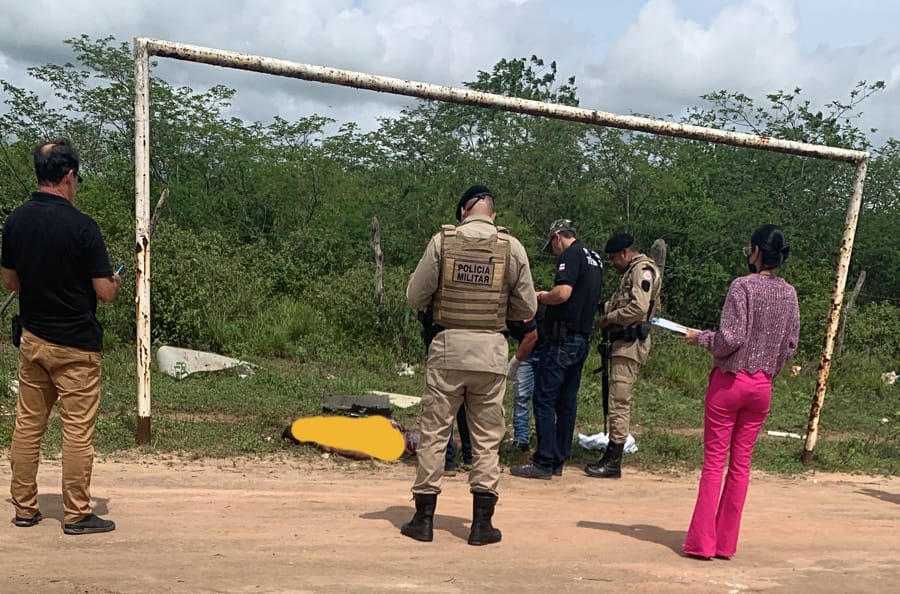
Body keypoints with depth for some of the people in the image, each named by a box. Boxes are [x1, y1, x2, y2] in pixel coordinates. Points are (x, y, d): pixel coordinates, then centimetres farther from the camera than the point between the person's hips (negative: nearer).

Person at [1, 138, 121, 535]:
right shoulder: (81, 226, -17)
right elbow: (105, 292, -15)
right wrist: (115, 282, 7)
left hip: (32, 339, 6)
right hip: (75, 344, -6)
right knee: (77, 431, 2)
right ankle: (77, 515, 10)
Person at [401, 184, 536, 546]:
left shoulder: (442, 241, -3)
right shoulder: (512, 247, -1)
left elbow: (414, 298, -1)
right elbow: (527, 309, 3)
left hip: (447, 347, 0)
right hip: (491, 351, 1)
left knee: (433, 433, 10)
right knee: (487, 440, 10)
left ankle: (424, 519, 16)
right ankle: (482, 523, 15)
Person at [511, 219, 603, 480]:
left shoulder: (571, 255, -10)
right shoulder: (594, 258, 18)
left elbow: (563, 293, -23)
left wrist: (542, 297, -4)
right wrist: (550, 297, 20)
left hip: (564, 338, -9)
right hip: (583, 338, 9)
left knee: (545, 399, -5)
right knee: (567, 401, 11)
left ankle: (543, 463, -5)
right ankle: (558, 460, 16)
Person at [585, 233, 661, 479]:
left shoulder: (643, 270, -9)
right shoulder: (632, 272, 22)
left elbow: (639, 308, -21)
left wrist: (610, 318, -9)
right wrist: (607, 310, 3)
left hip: (631, 342, -10)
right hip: (622, 341, 10)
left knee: (619, 402, -9)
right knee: (617, 401, 10)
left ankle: (613, 462, -5)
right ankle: (610, 457, 15)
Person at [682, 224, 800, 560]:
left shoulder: (743, 286, -13)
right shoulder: (789, 293, 4)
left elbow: (730, 338, -18)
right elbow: (791, 346, 8)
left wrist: (699, 338, -2)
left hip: (729, 381, -5)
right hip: (762, 387, 5)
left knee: (714, 461, 2)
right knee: (741, 463, 10)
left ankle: (702, 542, 5)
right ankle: (726, 543, 15)